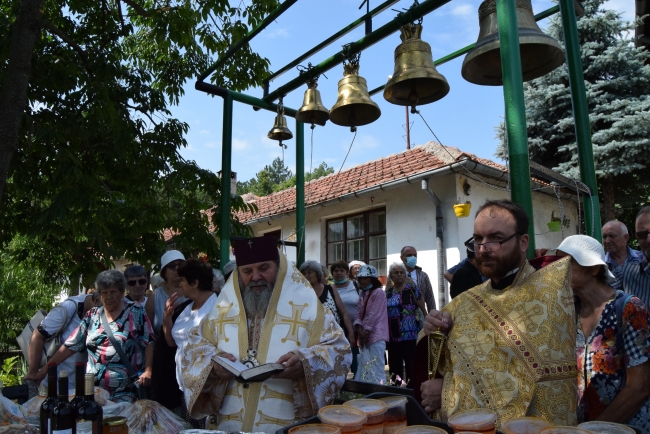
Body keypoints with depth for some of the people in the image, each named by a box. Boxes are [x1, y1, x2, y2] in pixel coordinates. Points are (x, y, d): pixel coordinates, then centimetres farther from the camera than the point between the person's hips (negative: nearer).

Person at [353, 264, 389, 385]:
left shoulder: (378, 293, -8)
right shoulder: (363, 294, 16)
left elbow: (374, 315, -14)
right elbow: (359, 313, 10)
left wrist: (365, 331, -12)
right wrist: (359, 328, -6)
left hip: (376, 335, -8)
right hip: (365, 335, 8)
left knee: (375, 369, -8)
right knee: (364, 367, 11)